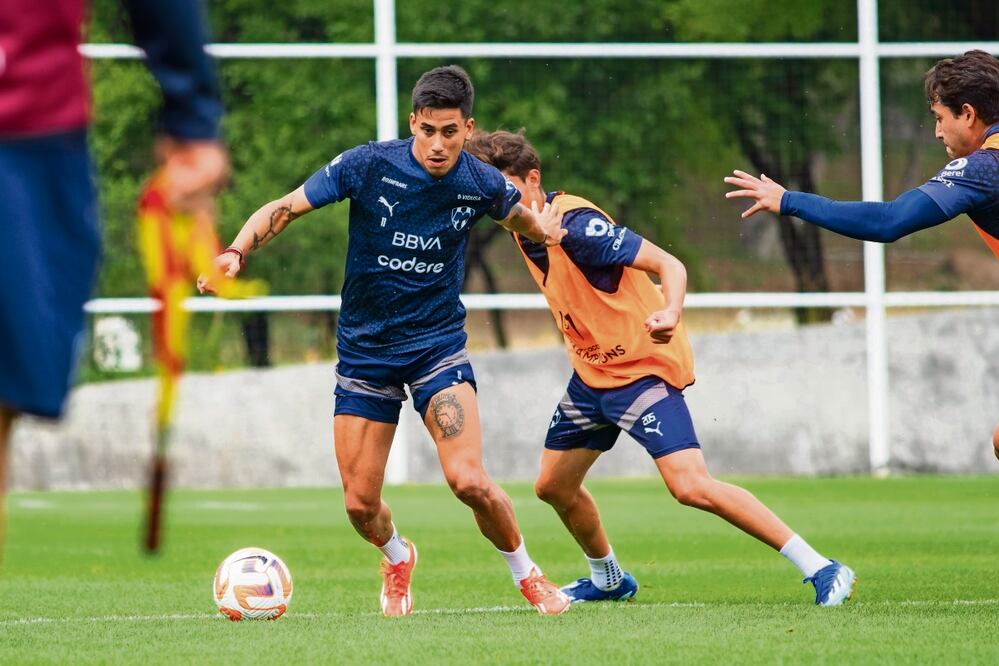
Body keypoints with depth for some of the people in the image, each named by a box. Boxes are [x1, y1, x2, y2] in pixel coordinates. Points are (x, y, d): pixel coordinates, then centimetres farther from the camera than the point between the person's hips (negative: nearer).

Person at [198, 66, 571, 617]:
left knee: (468, 480, -20)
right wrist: (236, 251, -25)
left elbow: (518, 216, 19)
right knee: (360, 504, 0)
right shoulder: (370, 165, -14)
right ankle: (396, 559, 36)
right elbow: (285, 208, -10)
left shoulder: (481, 184, -7)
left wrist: (543, 227, -1)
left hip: (437, 343, 0)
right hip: (364, 348, 0)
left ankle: (525, 572, 7)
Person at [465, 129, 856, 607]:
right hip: (591, 374, 9)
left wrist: (670, 312, -47)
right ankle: (608, 579, 42)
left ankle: (822, 571, -19)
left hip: (642, 367, -9)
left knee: (690, 486, -22)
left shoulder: (576, 225, -24)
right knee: (554, 485, 16)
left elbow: (668, 263, -28)